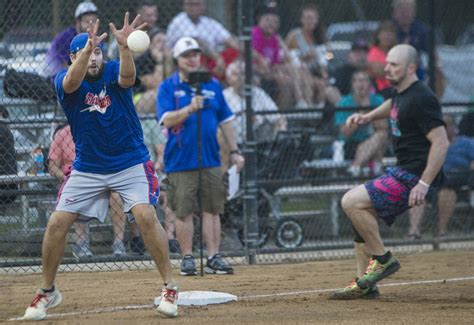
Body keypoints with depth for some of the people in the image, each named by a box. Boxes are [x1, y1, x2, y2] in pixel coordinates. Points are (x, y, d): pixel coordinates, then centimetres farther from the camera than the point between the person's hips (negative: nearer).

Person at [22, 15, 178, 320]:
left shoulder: (113, 72, -10)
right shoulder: (64, 81, -8)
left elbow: (127, 76, -34)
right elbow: (73, 81, -33)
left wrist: (125, 45, -55)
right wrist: (87, 48, -52)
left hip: (130, 163, -2)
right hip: (87, 167, 2)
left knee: (146, 215, -21)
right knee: (57, 223, -4)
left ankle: (170, 287, -10)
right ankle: (48, 292, 15)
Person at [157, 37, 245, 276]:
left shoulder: (212, 85, 11)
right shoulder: (168, 87, 0)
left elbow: (225, 120, 15)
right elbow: (167, 119, -13)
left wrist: (234, 151, 10)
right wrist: (190, 108, -29)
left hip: (210, 159, 3)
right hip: (181, 161, -3)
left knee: (212, 209, 3)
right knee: (184, 211, -1)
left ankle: (213, 258, 6)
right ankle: (187, 258, 8)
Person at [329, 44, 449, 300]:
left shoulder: (420, 98, -19)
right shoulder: (401, 92, 11)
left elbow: (441, 142, -25)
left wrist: (424, 184, -30)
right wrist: (369, 116, 19)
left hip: (414, 176, -10)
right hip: (401, 171, 10)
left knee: (351, 202, -17)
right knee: (361, 212, 15)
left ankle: (383, 259, -7)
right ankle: (364, 284, 16)